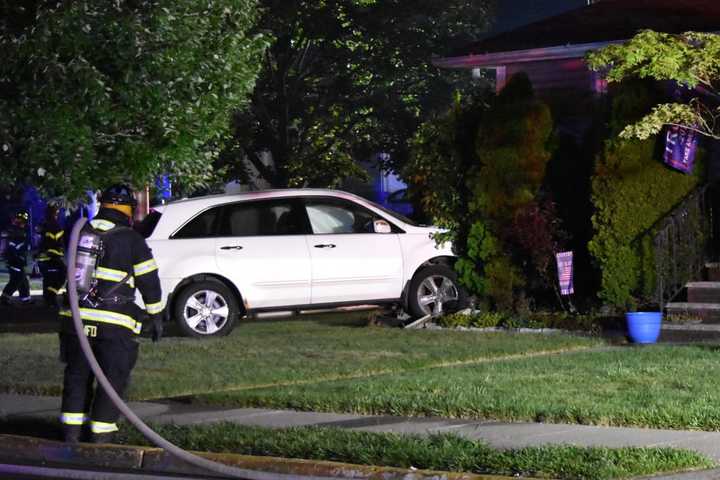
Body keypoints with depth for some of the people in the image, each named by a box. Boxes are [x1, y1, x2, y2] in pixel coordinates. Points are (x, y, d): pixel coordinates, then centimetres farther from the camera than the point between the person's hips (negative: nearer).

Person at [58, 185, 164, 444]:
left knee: (77, 376, 14)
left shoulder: (79, 234, 10)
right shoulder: (132, 240, -3)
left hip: (76, 317, 5)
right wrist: (155, 316, 9)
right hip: (114, 324, -4)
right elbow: (149, 281, 0)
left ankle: (71, 433, 15)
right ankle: (100, 437, 3)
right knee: (112, 380, 4)